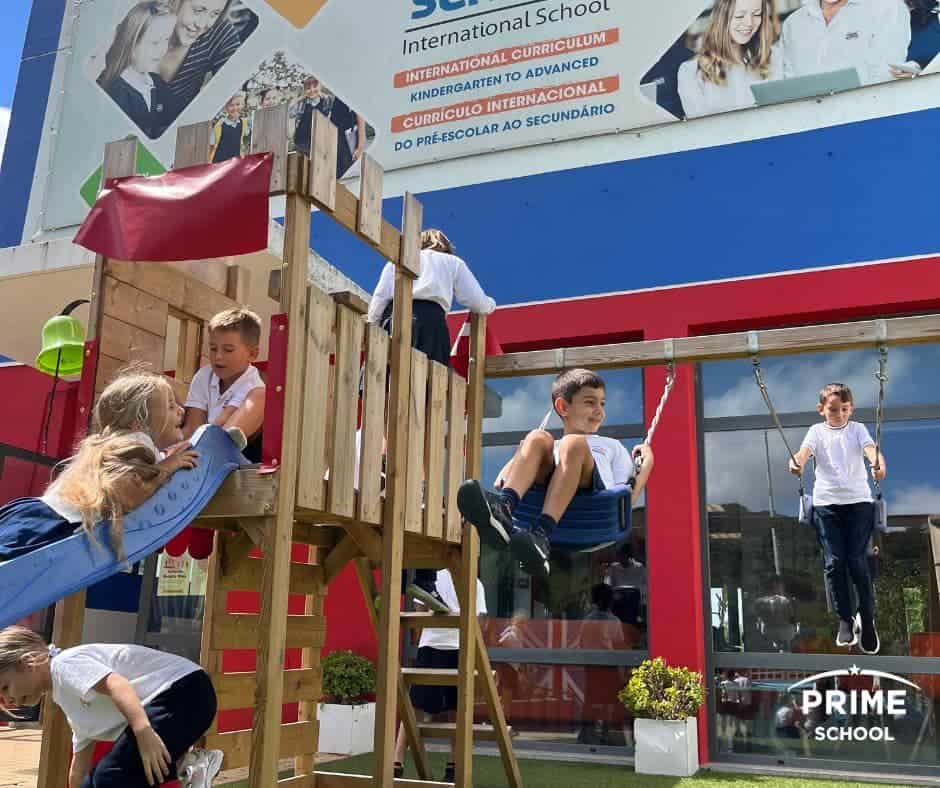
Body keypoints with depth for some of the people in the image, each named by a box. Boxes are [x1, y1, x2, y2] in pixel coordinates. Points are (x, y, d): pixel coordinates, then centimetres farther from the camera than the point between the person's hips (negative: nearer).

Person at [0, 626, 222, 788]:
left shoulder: (64, 665, -5)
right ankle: (185, 765, -2)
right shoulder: (69, 699, 26)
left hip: (185, 692, -10)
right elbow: (79, 767, 34)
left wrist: (144, 733, -38)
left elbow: (116, 684, -25)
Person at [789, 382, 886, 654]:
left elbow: (870, 449, -12)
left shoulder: (858, 429, 8)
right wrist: (797, 463, -35)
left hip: (858, 501, 0)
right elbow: (805, 450, -11)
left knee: (857, 562, -3)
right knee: (834, 563, -1)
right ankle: (845, 619, 12)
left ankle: (867, 618, 16)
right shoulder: (817, 431, 8)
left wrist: (879, 464, -36)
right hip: (826, 503, 1)